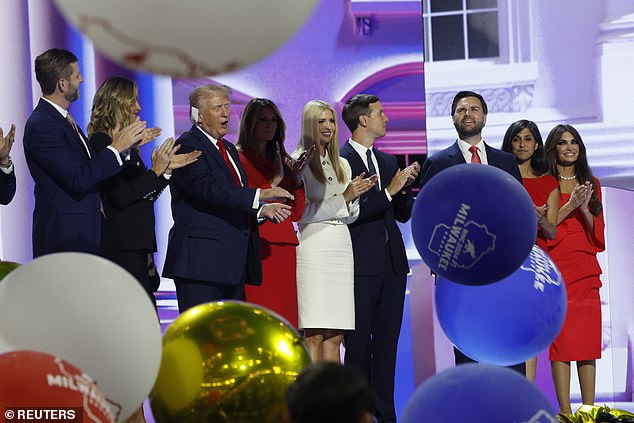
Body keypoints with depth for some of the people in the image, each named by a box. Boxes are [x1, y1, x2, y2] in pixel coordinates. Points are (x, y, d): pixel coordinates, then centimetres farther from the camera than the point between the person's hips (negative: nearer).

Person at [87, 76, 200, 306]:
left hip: (136, 244, 9)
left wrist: (166, 168, 10)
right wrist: (156, 171, -13)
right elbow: (120, 197, -16)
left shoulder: (127, 144, 18)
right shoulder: (101, 141, -9)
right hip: (121, 246, -9)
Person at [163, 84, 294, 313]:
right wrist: (260, 194, -25)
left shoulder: (229, 149, 23)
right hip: (202, 260, -9)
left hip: (234, 263, 9)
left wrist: (262, 210, 5)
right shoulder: (187, 146, -7)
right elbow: (207, 189, -22)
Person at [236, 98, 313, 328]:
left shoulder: (282, 161, 20)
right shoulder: (238, 157, 1)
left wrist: (297, 178, 2)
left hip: (283, 248, 6)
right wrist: (275, 180, -10)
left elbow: (296, 214, 16)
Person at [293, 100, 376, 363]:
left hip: (341, 247, 6)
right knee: (314, 336, -10)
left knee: (334, 337, 2)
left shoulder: (341, 164, 18)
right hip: (314, 245, -6)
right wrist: (344, 196, -12)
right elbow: (302, 213, -8)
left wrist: (357, 194, -1)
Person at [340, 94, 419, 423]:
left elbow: (404, 214, 18)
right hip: (361, 266, -7)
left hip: (392, 265, 7)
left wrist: (405, 186, -1)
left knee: (387, 343, 7)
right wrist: (389, 191, -17)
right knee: (358, 343, -3)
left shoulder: (388, 162, 17)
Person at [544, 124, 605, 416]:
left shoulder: (591, 184, 15)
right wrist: (569, 206, -14)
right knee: (560, 338, -8)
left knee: (588, 341, 1)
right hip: (556, 269, -4)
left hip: (586, 271, 4)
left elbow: (598, 233, 10)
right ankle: (565, 411, -7)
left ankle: (589, 410, 3)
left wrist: (584, 208, -7)